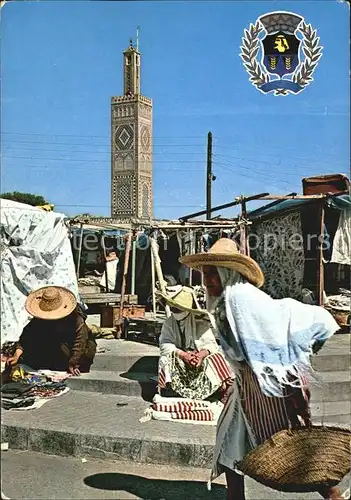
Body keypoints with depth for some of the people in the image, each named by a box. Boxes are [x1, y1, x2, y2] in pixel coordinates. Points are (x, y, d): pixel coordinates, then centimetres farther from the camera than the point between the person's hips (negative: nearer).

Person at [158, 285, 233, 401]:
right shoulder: (168, 324, -1)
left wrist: (201, 354, -34)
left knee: (216, 358, -26)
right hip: (178, 359, 1)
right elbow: (165, 345, -13)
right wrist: (183, 355, -29)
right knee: (166, 358, -29)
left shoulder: (200, 323, -3)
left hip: (199, 357, 0)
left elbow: (211, 344, -12)